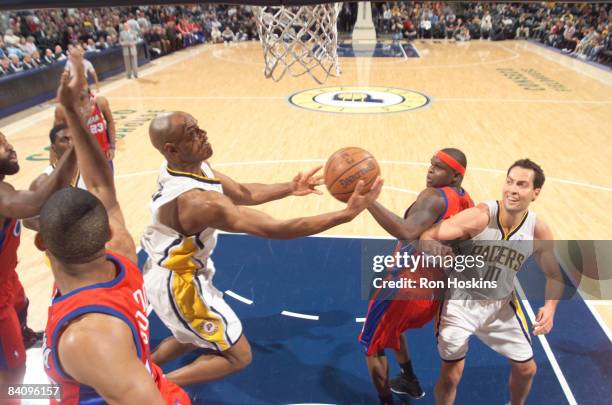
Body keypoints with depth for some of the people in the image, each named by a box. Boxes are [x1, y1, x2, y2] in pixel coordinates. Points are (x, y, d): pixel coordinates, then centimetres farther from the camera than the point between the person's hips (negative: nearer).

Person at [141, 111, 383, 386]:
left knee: (193, 338, 32)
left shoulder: (186, 167, -6)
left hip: (168, 271, 9)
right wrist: (347, 213, -35)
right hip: (178, 283, -9)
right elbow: (275, 230, -37)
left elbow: (242, 194, 5)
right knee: (238, 356, 5)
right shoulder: (201, 202, -37)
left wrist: (290, 188, -1)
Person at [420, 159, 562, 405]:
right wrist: (434, 248, -51)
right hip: (461, 302, -4)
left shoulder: (538, 231, -12)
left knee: (526, 368, 17)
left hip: (501, 305, 4)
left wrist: (550, 307, -16)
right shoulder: (480, 217, -26)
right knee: (451, 374, 1)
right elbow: (426, 236, -28)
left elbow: (554, 276, 3)